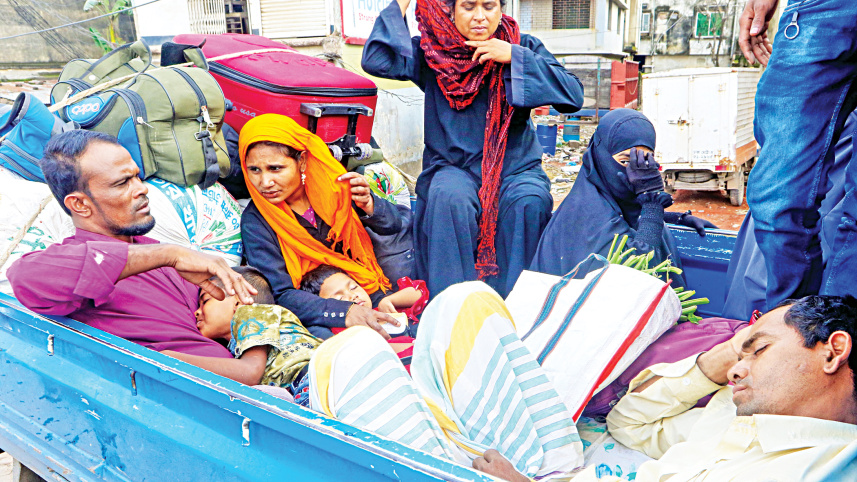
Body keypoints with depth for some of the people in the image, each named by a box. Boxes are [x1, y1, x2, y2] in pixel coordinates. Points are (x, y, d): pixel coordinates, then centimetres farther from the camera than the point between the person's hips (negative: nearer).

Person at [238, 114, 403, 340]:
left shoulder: (329, 184, -3)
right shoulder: (255, 221, -11)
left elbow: (393, 226, 2)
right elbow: (280, 295, -17)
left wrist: (368, 204, -23)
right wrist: (344, 312, -33)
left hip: (368, 295, 4)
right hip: (315, 318, -3)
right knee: (321, 336, -35)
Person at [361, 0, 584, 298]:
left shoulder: (524, 48, 6)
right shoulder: (431, 53, 6)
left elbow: (573, 97, -7)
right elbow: (376, 61, -10)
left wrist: (515, 57, -13)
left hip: (515, 165, 1)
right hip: (453, 166, 0)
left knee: (529, 202, -31)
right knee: (449, 198, -33)